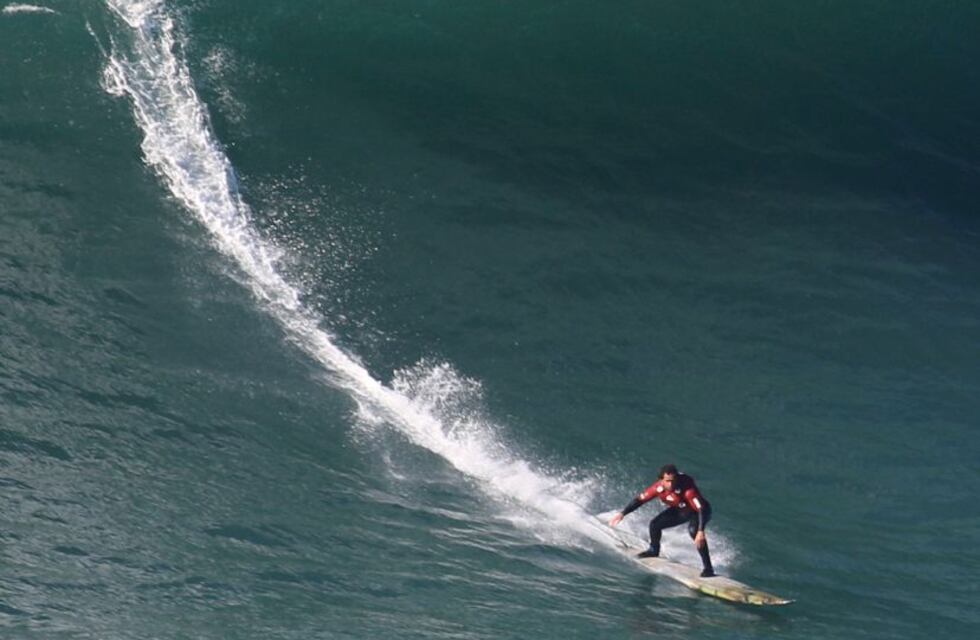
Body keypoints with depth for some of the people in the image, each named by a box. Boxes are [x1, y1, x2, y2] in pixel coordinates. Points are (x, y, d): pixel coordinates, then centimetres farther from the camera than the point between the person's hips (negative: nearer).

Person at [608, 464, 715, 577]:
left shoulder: (687, 488, -40)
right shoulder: (659, 487, -23)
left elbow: (702, 509, -43)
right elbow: (640, 499, -12)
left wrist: (701, 531, -53)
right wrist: (622, 514, -15)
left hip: (698, 511, -6)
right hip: (679, 509, 6)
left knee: (693, 530, -34)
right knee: (655, 524, -1)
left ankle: (708, 568, -30)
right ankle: (653, 550, 31)